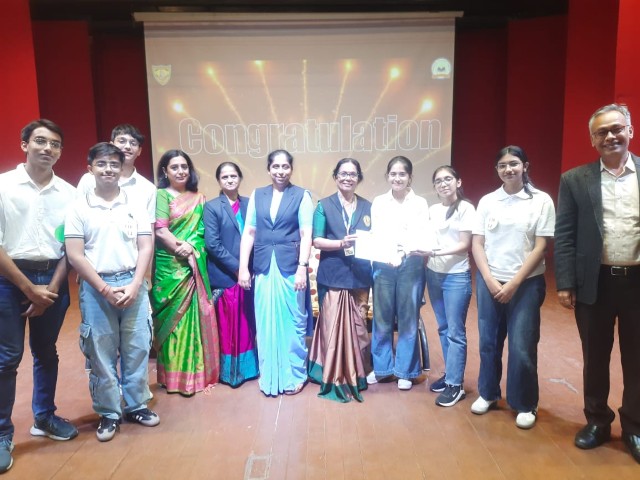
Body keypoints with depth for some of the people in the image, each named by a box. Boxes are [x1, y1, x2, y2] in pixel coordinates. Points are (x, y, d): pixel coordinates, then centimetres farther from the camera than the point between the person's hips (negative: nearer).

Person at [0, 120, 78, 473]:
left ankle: (44, 417, 30)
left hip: (53, 278, 3)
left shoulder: (69, 193, 3)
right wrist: (30, 288, -11)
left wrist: (51, 288, -2)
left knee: (46, 352, 14)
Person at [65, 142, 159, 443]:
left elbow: (145, 248, 2)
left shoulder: (135, 205, 5)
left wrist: (134, 286, -9)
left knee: (137, 348, 8)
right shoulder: (79, 208, 1)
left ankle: (136, 405, 25)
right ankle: (109, 413, 21)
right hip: (96, 288, -1)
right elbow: (74, 255, -4)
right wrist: (105, 289, -10)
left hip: (133, 285, 2)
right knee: (101, 353, 6)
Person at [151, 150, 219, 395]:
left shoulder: (198, 198, 13)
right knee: (174, 318, 0)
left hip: (195, 266, 4)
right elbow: (160, 230, -10)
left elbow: (202, 230, 6)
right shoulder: (160, 195, 0)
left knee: (194, 316, 6)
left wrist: (190, 247, -11)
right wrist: (180, 248, -16)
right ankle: (174, 376, 10)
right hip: (169, 266, -4)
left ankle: (194, 371, 18)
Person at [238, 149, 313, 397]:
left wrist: (302, 267, -12)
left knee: (293, 321, 4)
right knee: (265, 323, 8)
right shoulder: (257, 195, 10)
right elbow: (249, 233, 8)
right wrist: (243, 267, 3)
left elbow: (306, 235, -4)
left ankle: (294, 375, 20)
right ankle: (268, 376, 22)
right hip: (263, 267, 3)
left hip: (290, 266, -2)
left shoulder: (302, 195, 2)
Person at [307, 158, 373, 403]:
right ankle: (335, 379, 11)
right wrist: (341, 243, -20)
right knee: (332, 326, -2)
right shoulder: (324, 205, 3)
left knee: (358, 326, 9)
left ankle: (355, 376, 24)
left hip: (360, 276, 3)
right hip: (332, 276, -3)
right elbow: (316, 240, -5)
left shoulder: (367, 207, 12)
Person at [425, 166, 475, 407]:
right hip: (433, 274, 6)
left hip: (457, 276, -6)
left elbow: (465, 245, -11)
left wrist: (439, 252, -23)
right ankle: (449, 374, 27)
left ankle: (455, 385, 9)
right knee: (443, 328, 14)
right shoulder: (432, 210, 9)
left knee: (455, 331, 0)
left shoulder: (466, 209, -7)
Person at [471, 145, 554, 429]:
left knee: (522, 346, 1)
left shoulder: (541, 201, -3)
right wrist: (490, 280, -8)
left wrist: (514, 283, -11)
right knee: (488, 341, 10)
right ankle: (488, 393, 30)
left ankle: (525, 404, 21)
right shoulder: (487, 201, 4)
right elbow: (477, 244, 3)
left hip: (526, 283, -2)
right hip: (489, 281, 3)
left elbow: (540, 248, -6)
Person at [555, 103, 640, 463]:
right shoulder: (575, 180, 1)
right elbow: (564, 235, -1)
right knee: (595, 358, 13)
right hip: (595, 283, 0)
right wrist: (565, 284, -6)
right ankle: (597, 421, 32)